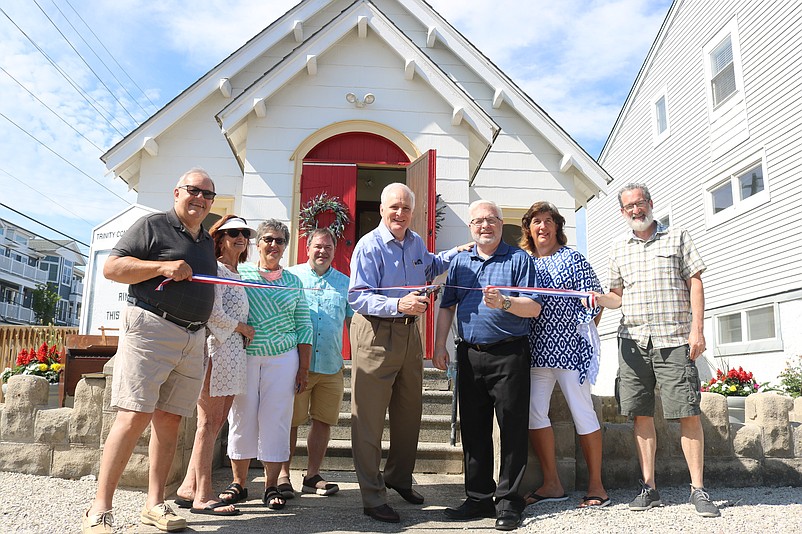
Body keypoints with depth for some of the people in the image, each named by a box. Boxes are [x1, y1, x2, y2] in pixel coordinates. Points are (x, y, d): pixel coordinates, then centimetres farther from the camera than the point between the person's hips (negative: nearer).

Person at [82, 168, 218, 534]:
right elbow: (111, 267, -5)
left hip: (193, 339, 7)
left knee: (169, 420, 6)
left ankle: (154, 504, 13)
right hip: (151, 329, -6)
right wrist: (163, 266, -16)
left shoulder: (208, 241, 22)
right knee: (134, 417, -11)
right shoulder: (153, 225, 2)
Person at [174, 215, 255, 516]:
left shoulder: (237, 276, 21)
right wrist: (245, 329, -2)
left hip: (233, 353, 9)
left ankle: (189, 487, 16)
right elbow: (214, 314, -13)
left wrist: (244, 334, 7)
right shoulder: (215, 269, -6)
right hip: (216, 349, -9)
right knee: (209, 422, -7)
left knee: (216, 422, 8)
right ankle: (203, 496, -2)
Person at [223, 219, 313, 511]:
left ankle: (271, 487, 14)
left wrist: (304, 369, 5)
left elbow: (304, 327, 9)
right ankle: (239, 483, 19)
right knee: (241, 417, 4)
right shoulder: (240, 274, 5)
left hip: (283, 358, 1)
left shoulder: (293, 282, 11)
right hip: (244, 356, -1)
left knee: (276, 419, 2)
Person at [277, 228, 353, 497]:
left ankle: (312, 476, 20)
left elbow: (353, 322, 17)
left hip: (331, 366, 3)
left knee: (324, 421, 7)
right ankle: (283, 475, 16)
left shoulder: (344, 283, 13)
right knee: (290, 420, 2)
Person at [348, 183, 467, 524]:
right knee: (369, 416, -2)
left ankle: (399, 478, 37)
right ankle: (372, 498, 10)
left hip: (409, 333, 7)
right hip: (375, 334, -7)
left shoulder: (416, 243, 10)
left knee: (409, 412, 16)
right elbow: (357, 297, -20)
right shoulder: (369, 245, -12)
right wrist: (398, 305, -31)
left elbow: (430, 266, 34)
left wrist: (458, 252, 21)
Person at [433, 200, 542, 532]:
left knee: (512, 429, -1)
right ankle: (479, 498, 21)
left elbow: (534, 307, -5)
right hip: (469, 355, 4)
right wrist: (439, 346, 5)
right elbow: (447, 306, 14)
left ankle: (508, 502, 11)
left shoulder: (519, 259, 2)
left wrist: (504, 303, -22)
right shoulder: (460, 262, 15)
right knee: (473, 429, 9)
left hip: (509, 354, -4)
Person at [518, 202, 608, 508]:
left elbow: (593, 297, 1)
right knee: (533, 411, 0)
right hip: (536, 350, 4)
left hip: (569, 346, -4)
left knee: (582, 411, 1)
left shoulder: (572, 258, 4)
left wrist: (590, 315, -15)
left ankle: (596, 485, 13)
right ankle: (552, 484, 12)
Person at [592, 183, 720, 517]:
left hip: (674, 340, -3)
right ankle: (649, 488, 13)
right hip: (633, 341, 3)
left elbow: (695, 283, 4)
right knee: (641, 415, 4)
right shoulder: (618, 249, 16)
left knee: (689, 414, -5)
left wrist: (697, 329, -6)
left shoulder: (677, 238, 9)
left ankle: (698, 490, 7)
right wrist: (597, 299, -3)